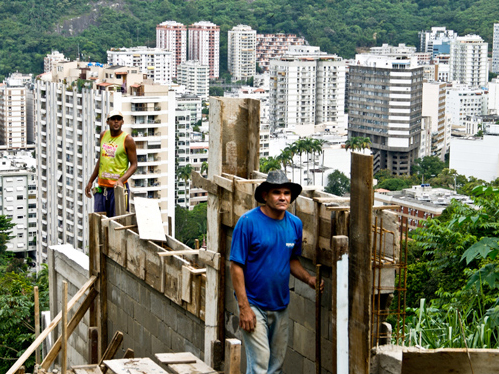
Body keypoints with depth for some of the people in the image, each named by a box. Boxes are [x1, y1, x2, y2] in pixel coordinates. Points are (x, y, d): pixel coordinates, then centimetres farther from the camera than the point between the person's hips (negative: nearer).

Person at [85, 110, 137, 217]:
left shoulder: (127, 140, -6)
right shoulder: (103, 135, 11)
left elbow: (134, 165, -6)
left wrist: (121, 180, -21)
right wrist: (90, 181, 21)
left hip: (117, 188, -6)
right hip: (101, 187, 6)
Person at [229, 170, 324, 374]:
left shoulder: (295, 224, 4)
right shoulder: (248, 222, -13)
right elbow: (236, 266, -13)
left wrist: (308, 278, -3)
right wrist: (244, 307, -17)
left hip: (281, 306, 6)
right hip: (254, 305, -6)